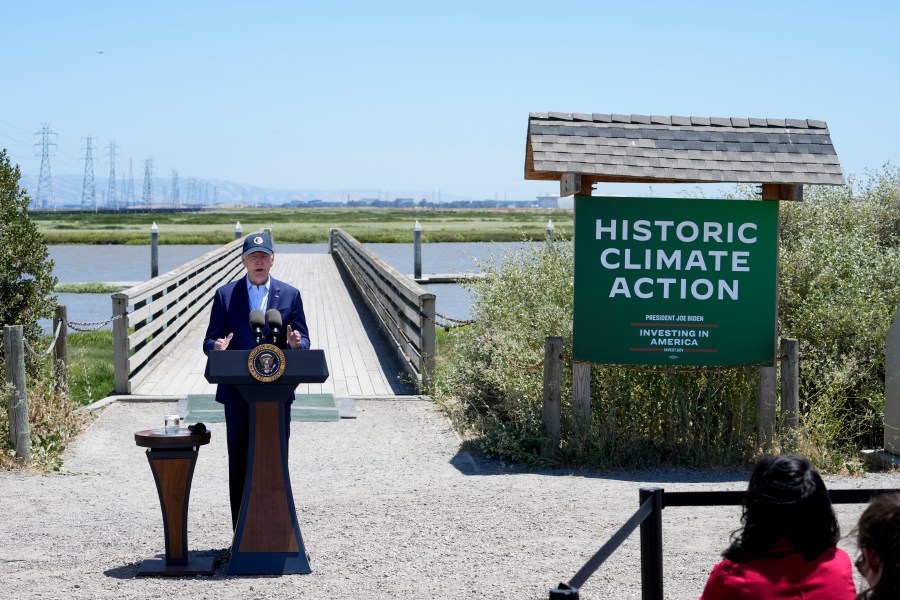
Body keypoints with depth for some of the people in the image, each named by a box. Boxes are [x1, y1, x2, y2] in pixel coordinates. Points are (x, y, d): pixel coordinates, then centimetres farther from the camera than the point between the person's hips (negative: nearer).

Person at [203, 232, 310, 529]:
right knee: (239, 460, 2)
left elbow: (304, 340, 6)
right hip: (237, 392, 0)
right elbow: (210, 340, 4)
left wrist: (296, 344, -18)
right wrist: (216, 347, -20)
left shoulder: (290, 295, 8)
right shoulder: (225, 295, 6)